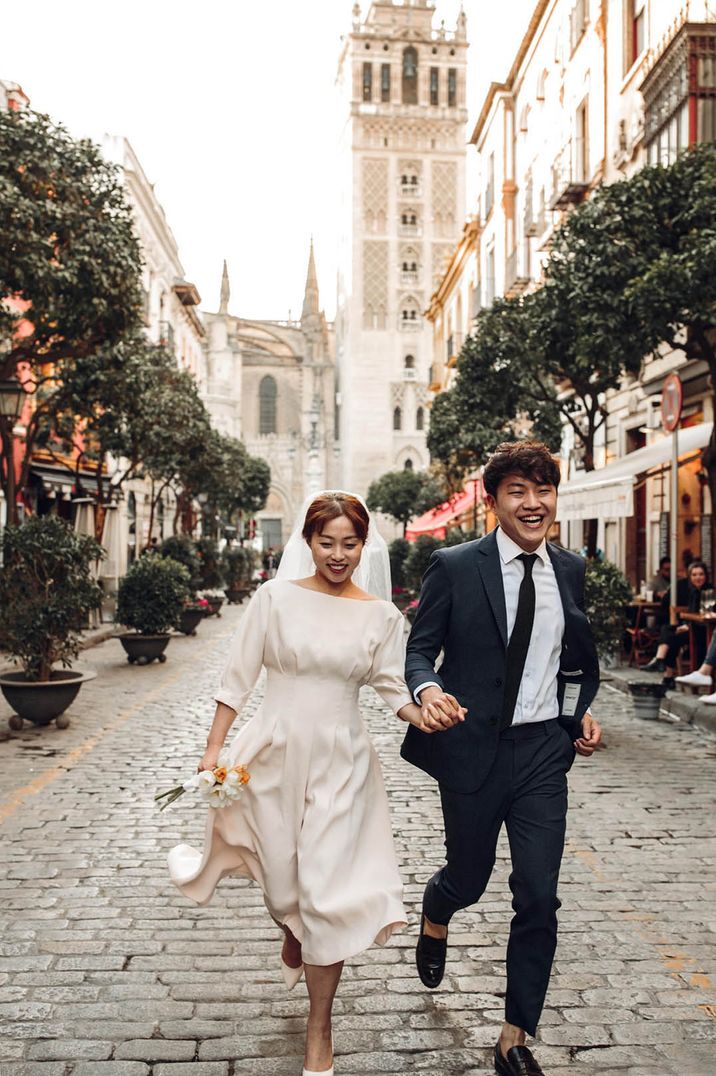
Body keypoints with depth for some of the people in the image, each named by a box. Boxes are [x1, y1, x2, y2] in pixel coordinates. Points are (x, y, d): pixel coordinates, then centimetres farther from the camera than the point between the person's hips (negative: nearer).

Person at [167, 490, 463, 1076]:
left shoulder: (382, 615, -2)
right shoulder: (276, 598, -5)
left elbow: (393, 686, 2)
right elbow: (238, 679, -2)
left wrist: (423, 715, -19)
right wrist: (213, 749, -5)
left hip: (340, 763, 0)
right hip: (274, 752, 1)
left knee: (327, 891, 0)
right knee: (281, 878, 15)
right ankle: (292, 932, 54)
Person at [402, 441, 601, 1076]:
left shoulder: (570, 571, 5)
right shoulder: (454, 567, -7)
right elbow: (420, 648, -5)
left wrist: (584, 711, 2)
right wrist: (427, 687, -26)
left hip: (544, 749, 3)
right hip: (474, 748, -2)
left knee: (539, 897, 1)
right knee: (469, 879, 15)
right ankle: (435, 916, 54)